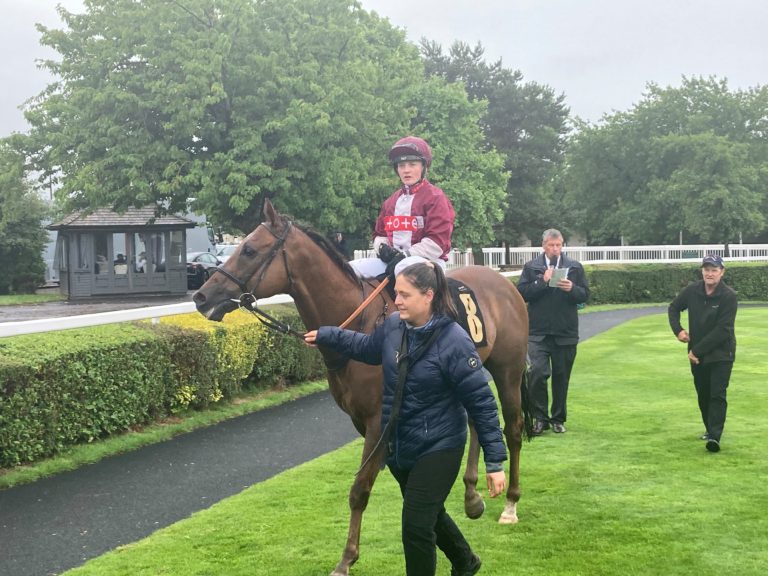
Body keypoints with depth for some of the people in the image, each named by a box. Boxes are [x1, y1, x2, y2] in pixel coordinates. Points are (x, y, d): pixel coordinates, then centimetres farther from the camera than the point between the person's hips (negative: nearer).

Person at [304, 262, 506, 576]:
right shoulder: (393, 325, -7)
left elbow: (482, 403, -21)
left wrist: (494, 462, -21)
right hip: (398, 445, 7)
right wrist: (326, 335, 13)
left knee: (416, 526, -6)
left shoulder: (454, 342, -25)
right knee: (429, 513, 25)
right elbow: (368, 347, 19)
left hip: (438, 448, -7)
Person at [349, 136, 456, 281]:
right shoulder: (391, 201, 19)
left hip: (428, 259, -7)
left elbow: (437, 242, -13)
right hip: (392, 260, 7)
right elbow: (380, 234, 24)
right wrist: (383, 248, -1)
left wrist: (405, 255, -17)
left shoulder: (435, 198, -3)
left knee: (404, 267, -42)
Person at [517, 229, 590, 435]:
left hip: (566, 332, 2)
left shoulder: (575, 267, 8)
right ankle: (540, 417, 0)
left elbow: (585, 295, 4)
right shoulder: (531, 267, 5)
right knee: (538, 373, -12)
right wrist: (542, 281, -15)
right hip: (538, 332, -1)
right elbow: (521, 293, -4)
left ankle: (558, 418, 19)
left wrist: (572, 288, -16)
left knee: (561, 377, 7)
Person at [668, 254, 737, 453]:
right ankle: (710, 428, 31)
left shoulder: (729, 296, -17)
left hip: (721, 355, -5)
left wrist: (697, 350, -19)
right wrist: (678, 329, -2)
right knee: (703, 395, 14)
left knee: (717, 395, -13)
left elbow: (722, 330, -20)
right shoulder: (691, 291, -3)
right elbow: (673, 308, 16)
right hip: (697, 355, 5)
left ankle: (714, 436, -19)